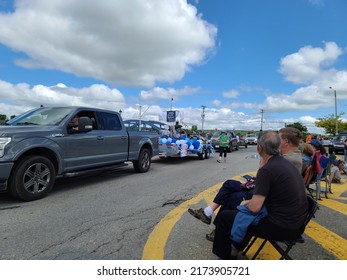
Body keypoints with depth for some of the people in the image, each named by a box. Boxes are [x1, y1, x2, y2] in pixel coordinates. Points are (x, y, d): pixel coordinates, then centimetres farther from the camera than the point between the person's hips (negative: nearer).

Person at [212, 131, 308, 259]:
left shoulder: (267, 169, -23)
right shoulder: (286, 163, 5)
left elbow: (254, 208, -23)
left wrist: (245, 203, -2)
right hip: (296, 222, 9)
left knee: (223, 216, 1)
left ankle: (225, 256, 21)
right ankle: (237, 247, 42)